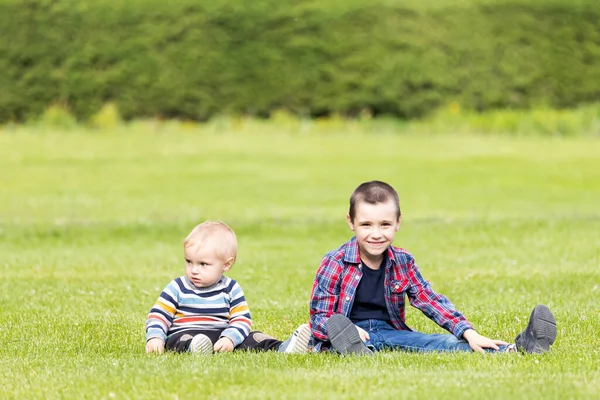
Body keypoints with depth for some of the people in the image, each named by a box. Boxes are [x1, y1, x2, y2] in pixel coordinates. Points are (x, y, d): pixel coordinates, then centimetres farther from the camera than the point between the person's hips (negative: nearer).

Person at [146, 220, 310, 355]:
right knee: (184, 340, -37)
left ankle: (281, 349, -34)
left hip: (222, 335, 3)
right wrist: (154, 338, -16)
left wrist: (230, 338, -22)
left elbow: (242, 320, -1)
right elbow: (159, 315, 3)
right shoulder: (177, 288, 5)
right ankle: (194, 349, -68)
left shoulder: (231, 289, 6)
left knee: (252, 338, -16)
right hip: (184, 334, -3)